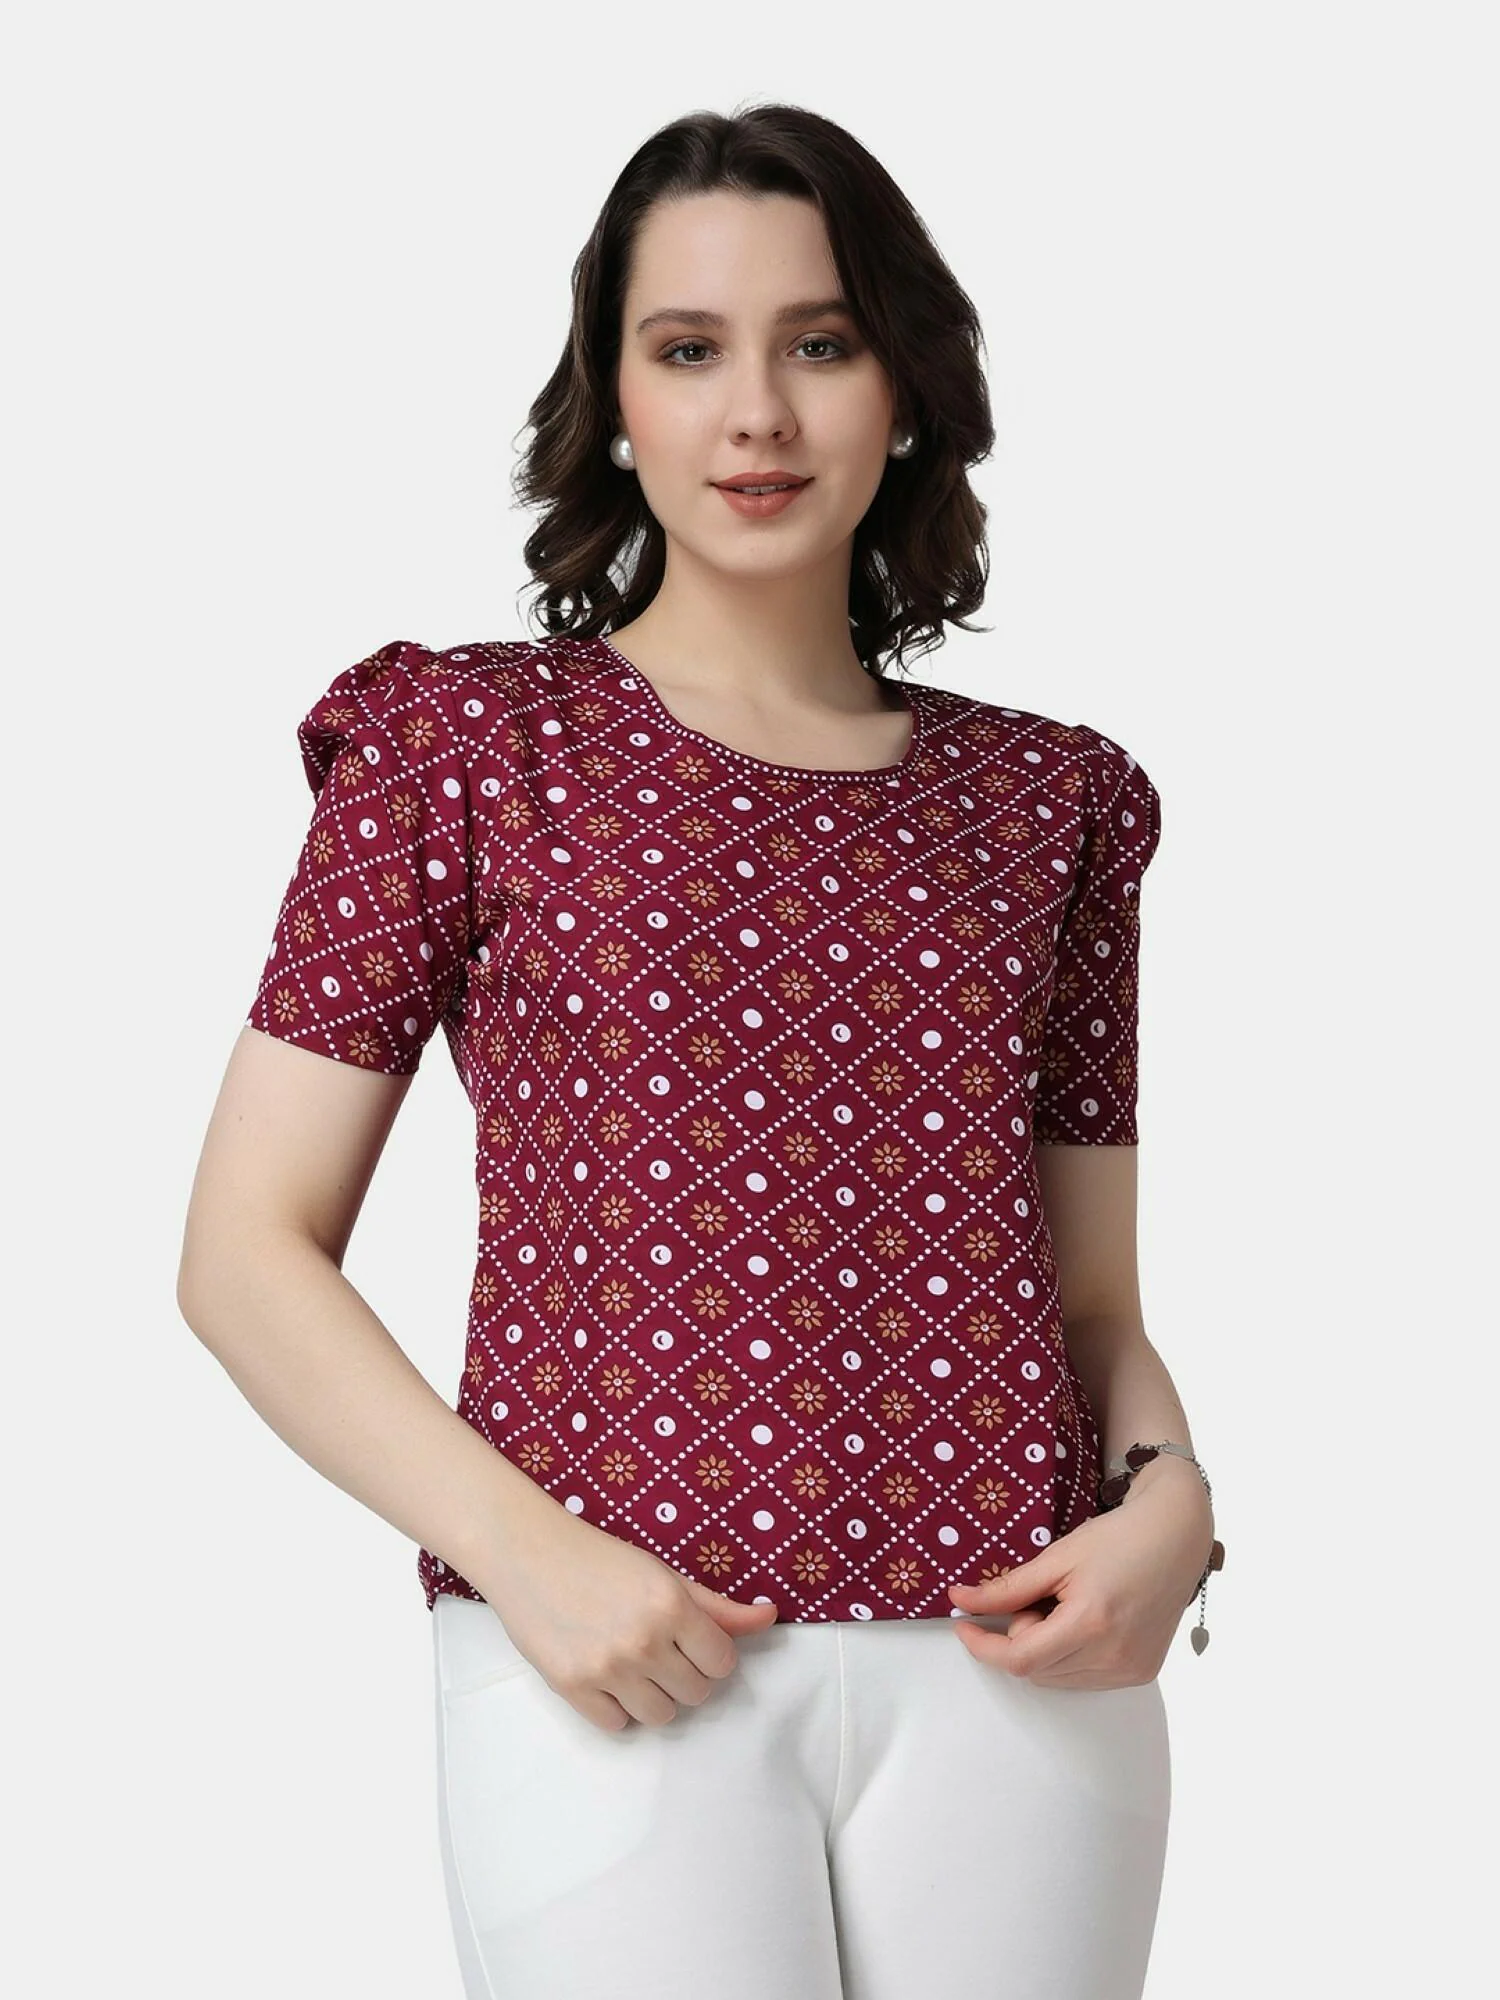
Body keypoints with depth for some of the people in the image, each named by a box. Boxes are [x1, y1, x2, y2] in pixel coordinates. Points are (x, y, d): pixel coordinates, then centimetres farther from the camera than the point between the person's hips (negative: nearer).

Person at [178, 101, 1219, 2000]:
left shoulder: (1043, 801, 11)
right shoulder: (471, 746, 3)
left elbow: (1097, 1300, 14)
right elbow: (246, 1249, 0)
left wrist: (1169, 1503, -6)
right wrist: (527, 1552, -12)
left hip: (1009, 1660, 3)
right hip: (617, 1673, -2)